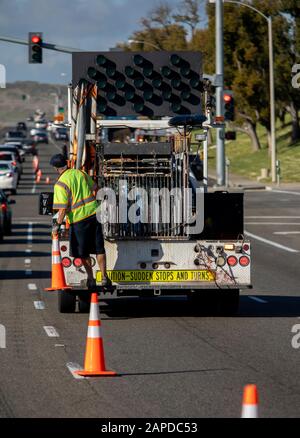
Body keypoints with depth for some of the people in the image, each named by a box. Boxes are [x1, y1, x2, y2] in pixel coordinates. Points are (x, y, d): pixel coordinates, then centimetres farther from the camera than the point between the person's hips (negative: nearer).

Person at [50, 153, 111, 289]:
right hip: (94, 213, 5)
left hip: (79, 218, -5)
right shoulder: (80, 173, 4)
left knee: (83, 252, 11)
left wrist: (58, 224, -10)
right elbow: (95, 188, 17)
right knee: (99, 248, 10)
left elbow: (63, 208, -18)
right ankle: (104, 278, 9)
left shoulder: (60, 184, -14)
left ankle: (91, 278, 17)